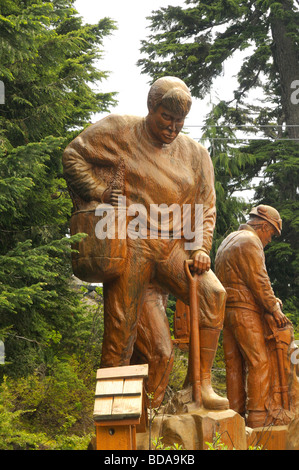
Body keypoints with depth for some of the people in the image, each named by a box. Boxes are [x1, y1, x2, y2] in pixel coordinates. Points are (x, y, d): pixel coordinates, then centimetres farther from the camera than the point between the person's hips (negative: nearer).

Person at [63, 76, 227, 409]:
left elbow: (205, 208, 15)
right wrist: (98, 192, -5)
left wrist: (200, 247, -1)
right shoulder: (119, 131, 4)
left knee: (213, 293, -21)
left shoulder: (195, 154, 15)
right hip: (130, 247, -4)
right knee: (120, 332, -6)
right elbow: (73, 156, 7)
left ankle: (202, 384, -14)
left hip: (173, 250, 4)